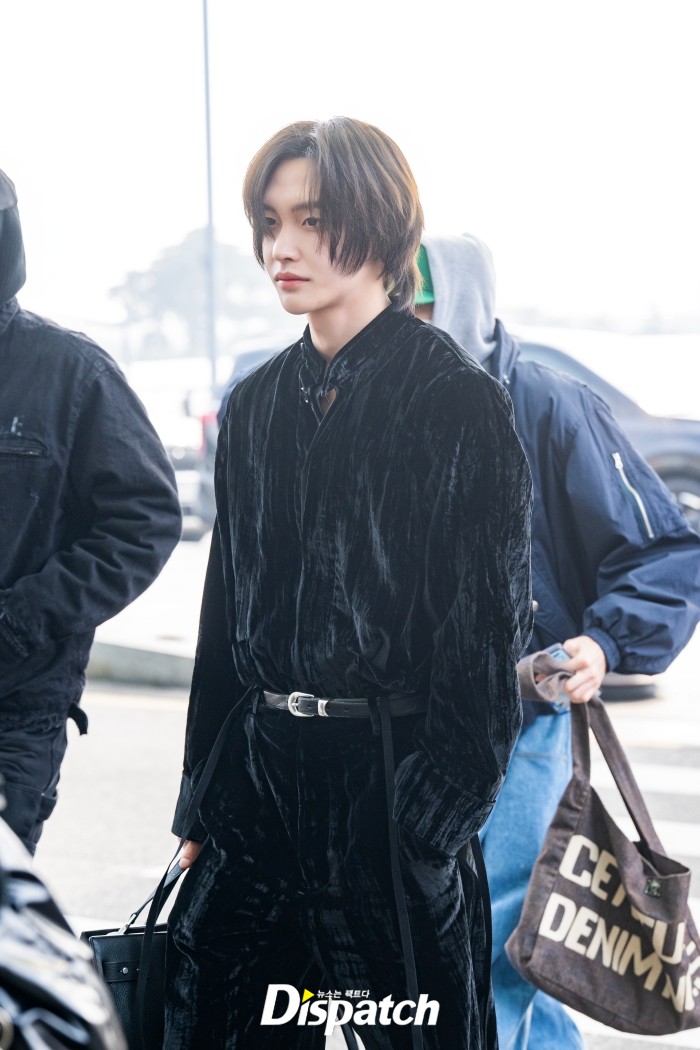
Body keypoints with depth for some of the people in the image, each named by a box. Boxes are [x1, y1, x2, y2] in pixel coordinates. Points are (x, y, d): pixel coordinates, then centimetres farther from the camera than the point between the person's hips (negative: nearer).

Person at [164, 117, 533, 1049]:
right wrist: (200, 808, 13)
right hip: (261, 771, 6)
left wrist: (442, 815, -14)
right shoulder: (258, 405, 11)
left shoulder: (458, 400, -7)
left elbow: (489, 630, -9)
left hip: (396, 775, -5)